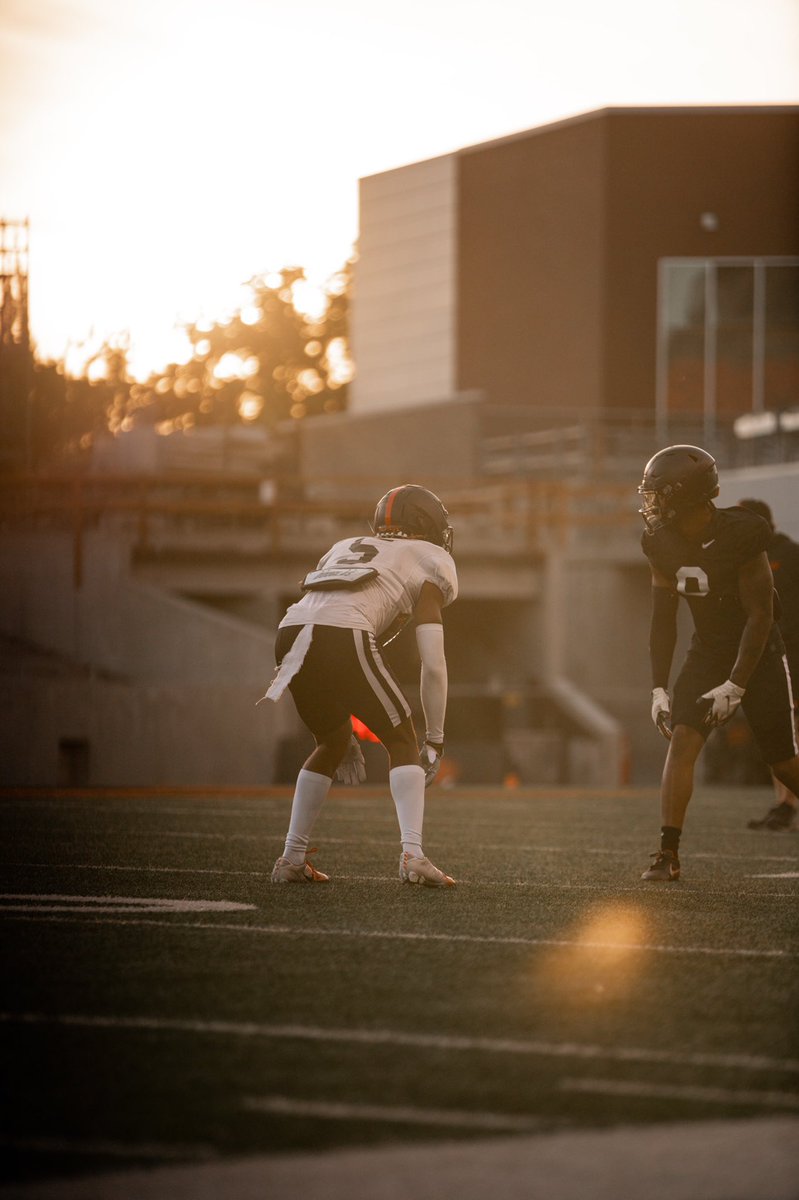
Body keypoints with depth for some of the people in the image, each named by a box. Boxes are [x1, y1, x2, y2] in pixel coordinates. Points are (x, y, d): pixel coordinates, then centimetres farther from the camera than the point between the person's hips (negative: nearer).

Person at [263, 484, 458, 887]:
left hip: (291, 635, 6)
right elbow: (433, 665, 9)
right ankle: (412, 854, -5)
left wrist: (344, 732, 36)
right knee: (402, 742, 10)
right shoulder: (426, 568, 19)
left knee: (331, 743, 26)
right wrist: (435, 741, 16)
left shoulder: (346, 549, 36)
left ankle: (292, 858, 24)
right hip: (343, 638, -6)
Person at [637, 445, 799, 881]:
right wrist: (659, 688, -3)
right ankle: (668, 852, -16)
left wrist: (736, 686, -23)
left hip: (757, 653, -4)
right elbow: (663, 619, 2)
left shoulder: (740, 536, -24)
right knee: (682, 740, -16)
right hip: (707, 652, 4)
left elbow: (760, 616, -20)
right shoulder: (663, 543, -7)